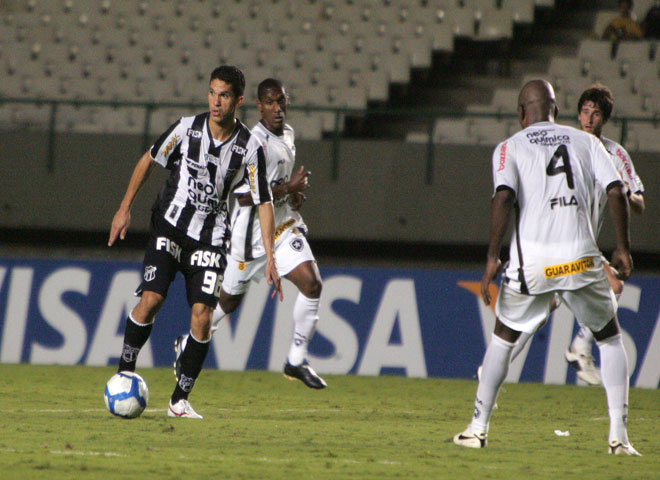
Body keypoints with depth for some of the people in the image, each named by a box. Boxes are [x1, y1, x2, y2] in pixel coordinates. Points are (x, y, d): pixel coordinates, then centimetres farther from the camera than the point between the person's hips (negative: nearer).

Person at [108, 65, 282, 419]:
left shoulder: (249, 147, -9)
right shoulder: (187, 128, -8)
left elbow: (263, 202, -5)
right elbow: (149, 160, 7)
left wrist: (270, 257, -12)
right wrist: (125, 209, 5)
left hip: (210, 237, 0)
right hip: (169, 225, 0)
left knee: (202, 314, -11)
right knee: (151, 299, -17)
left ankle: (180, 400, 1)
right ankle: (124, 375, 2)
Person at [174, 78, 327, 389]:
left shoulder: (288, 133, 8)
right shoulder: (255, 142, -21)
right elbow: (245, 197, -26)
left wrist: (295, 191, 6)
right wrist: (289, 188, -20)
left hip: (284, 226, 7)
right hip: (251, 232, -7)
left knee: (312, 284, -12)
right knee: (230, 299, 8)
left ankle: (296, 361, -1)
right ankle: (188, 343, 35)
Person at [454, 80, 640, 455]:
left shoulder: (510, 147, 7)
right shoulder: (586, 142, 13)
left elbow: (504, 196, -9)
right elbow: (616, 191, 3)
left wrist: (493, 258, -7)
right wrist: (623, 248, 12)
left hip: (531, 265, -1)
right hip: (582, 259, 1)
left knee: (503, 338, 21)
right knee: (610, 338, 19)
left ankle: (479, 428, 18)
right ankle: (619, 435, 8)